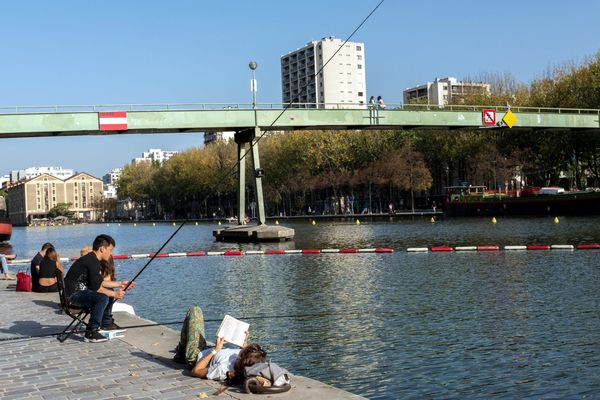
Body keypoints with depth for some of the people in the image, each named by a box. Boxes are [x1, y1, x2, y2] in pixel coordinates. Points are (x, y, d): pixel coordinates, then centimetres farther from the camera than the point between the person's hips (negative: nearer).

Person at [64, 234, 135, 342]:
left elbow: (100, 282, 19)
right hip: (74, 294, -11)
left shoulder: (92, 259, 12)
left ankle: (105, 324, 26)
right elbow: (96, 287, -24)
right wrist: (114, 294, -15)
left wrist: (120, 284, 19)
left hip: (82, 290, 11)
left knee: (108, 291, 21)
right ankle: (91, 332, -26)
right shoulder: (92, 262, -20)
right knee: (102, 297, -31)